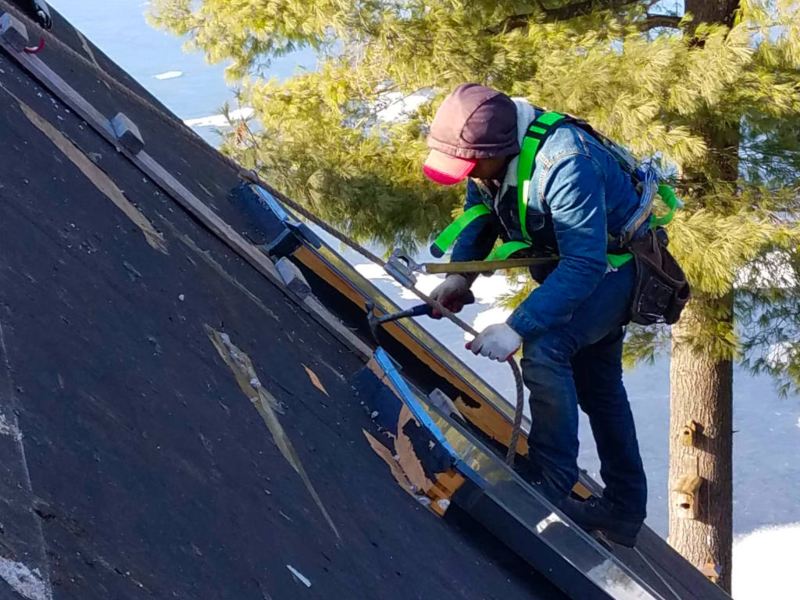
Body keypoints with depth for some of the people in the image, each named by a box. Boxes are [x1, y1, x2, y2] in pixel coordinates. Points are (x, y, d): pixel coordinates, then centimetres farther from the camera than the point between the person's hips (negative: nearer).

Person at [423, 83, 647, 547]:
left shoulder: (564, 165, -40)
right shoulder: (492, 148, -16)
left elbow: (585, 264, -41)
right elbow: (480, 213, -1)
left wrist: (518, 328, -45)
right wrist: (460, 274, -19)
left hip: (613, 262, -9)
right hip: (568, 261, 9)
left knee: (545, 346, -29)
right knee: (597, 384, 17)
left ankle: (552, 486, -19)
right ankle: (624, 511, 30)